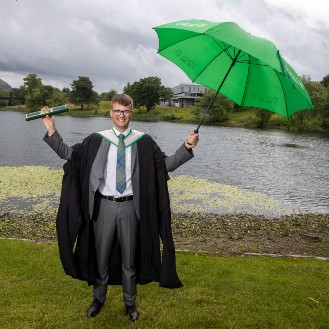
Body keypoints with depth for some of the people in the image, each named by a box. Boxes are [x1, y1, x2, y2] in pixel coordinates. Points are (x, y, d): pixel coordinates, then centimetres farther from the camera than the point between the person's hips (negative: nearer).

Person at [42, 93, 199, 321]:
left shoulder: (144, 141, -1)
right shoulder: (97, 140, 0)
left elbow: (166, 164, -1)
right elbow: (69, 154, 5)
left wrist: (186, 147, -12)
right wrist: (52, 132, -5)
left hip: (130, 207, 0)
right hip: (104, 206, 1)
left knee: (129, 259, 14)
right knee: (101, 257, 16)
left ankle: (130, 303, 35)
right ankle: (99, 299, 40)